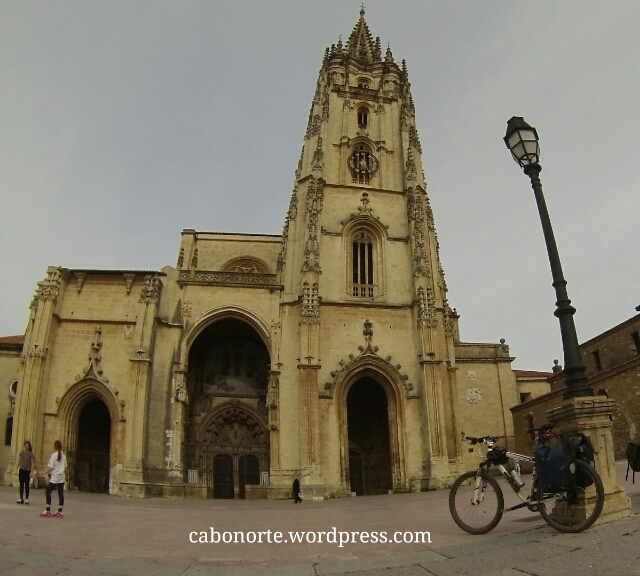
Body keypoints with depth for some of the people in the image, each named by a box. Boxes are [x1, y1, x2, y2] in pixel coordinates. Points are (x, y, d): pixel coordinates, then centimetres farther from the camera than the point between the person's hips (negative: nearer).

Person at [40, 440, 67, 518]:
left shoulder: (53, 455, -11)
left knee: (47, 492, 4)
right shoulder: (64, 456, 7)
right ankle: (59, 512, 9)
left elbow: (50, 467, -13)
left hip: (54, 477, -6)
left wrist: (44, 472, 1)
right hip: (61, 478, 6)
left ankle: (48, 511, 0)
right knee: (61, 494, 6)